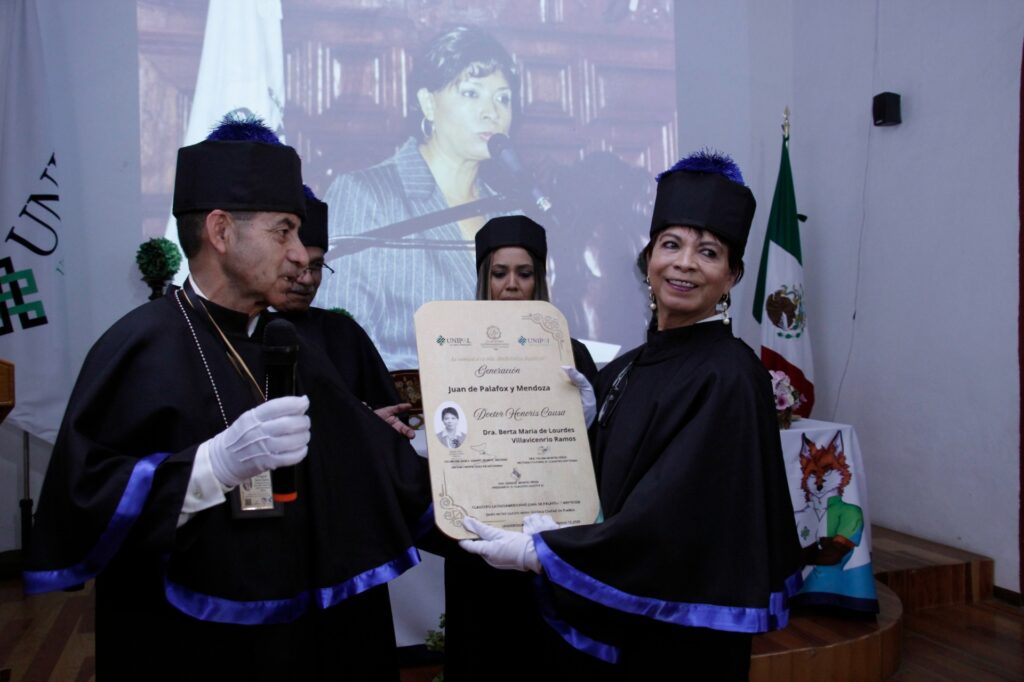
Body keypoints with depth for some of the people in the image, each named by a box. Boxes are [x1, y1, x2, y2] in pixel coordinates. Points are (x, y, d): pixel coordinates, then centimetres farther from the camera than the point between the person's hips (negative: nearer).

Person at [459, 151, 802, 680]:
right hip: (622, 618, 7)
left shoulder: (728, 378, -19)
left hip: (688, 629, -6)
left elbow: (670, 514, -25)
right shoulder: (622, 370, 3)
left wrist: (537, 552, -22)